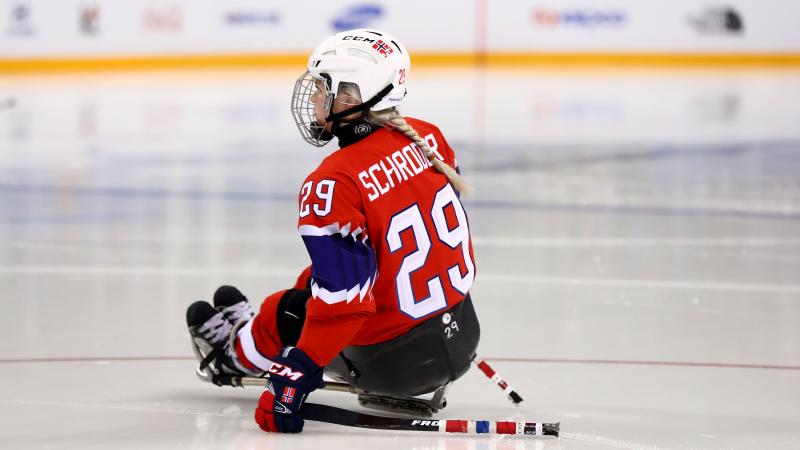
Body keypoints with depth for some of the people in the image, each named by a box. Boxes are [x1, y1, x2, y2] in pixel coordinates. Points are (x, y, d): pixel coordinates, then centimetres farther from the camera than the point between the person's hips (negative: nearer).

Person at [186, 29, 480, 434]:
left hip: (395, 362, -7)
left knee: (288, 312, 17)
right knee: (319, 276, 26)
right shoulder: (426, 138, -2)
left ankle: (235, 351, 48)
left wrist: (297, 373, -21)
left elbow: (343, 298, -26)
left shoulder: (332, 184, -24)